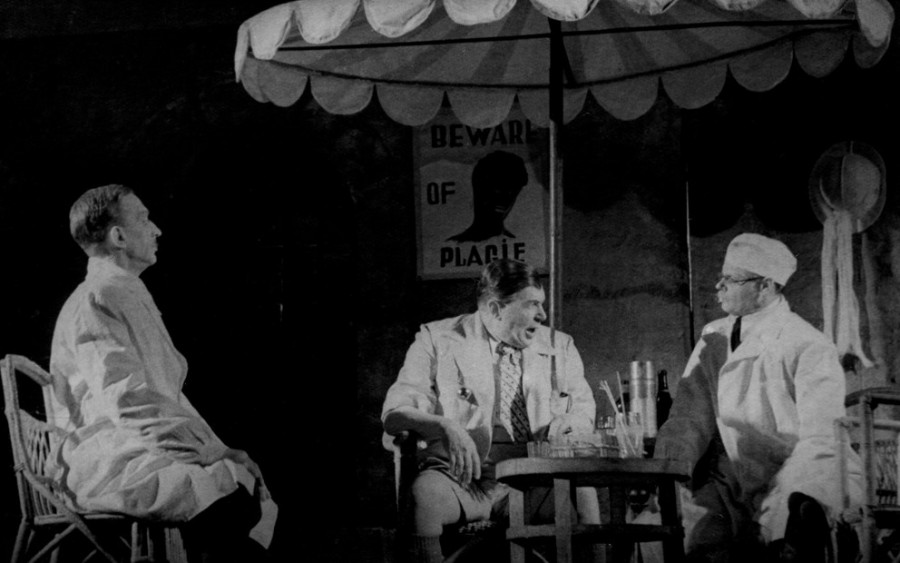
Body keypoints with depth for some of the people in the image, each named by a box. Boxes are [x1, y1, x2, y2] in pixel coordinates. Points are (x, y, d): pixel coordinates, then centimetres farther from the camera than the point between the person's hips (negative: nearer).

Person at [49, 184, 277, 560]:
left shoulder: (134, 296, 21)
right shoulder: (96, 302, -10)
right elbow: (127, 403, -18)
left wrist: (216, 447, 9)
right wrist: (203, 447, -16)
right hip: (106, 464, -9)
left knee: (251, 481, -10)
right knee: (230, 496, -26)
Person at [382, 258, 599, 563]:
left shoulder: (559, 346, 18)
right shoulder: (437, 340, 7)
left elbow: (585, 411, 20)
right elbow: (395, 412, 0)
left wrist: (569, 421, -7)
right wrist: (444, 426, -22)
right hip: (463, 475, -2)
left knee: (582, 492, -31)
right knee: (424, 496, -36)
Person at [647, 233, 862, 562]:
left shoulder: (809, 348, -7)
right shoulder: (713, 339, 11)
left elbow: (821, 442, -15)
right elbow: (690, 418, 6)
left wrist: (783, 504, -29)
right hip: (733, 480, 4)